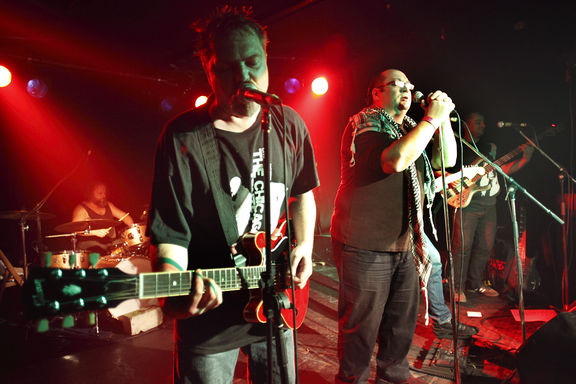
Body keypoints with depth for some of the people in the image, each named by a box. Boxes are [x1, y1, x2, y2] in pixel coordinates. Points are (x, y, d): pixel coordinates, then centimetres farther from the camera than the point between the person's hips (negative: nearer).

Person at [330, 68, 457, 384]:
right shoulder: (364, 124, -10)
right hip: (365, 245, -8)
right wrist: (432, 118, -18)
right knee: (361, 326, 3)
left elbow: (446, 160, 13)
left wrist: (443, 117, 2)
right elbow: (395, 160, -27)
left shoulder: (410, 128, 16)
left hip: (404, 245, 8)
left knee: (402, 324, 18)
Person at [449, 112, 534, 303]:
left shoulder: (490, 147, 17)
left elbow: (504, 169, 17)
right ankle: (458, 288, 1)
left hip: (488, 205, 6)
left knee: (485, 246, 10)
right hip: (467, 204, -6)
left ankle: (475, 283, 24)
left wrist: (524, 159, 6)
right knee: (462, 246, -8)